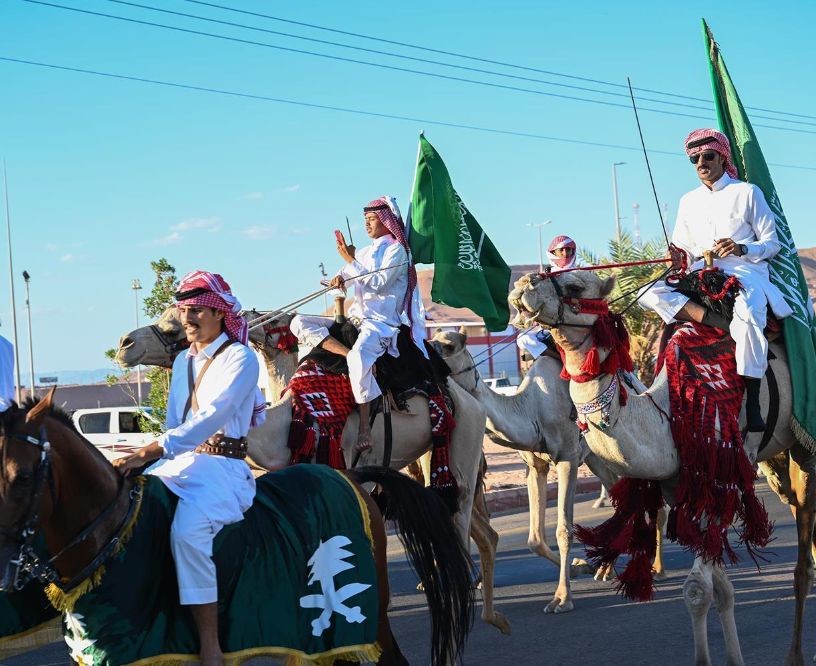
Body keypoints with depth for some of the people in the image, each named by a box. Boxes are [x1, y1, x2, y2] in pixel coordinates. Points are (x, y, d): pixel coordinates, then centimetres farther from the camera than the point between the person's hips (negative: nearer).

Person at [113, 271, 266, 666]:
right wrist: (148, 463, 2)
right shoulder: (183, 361, 18)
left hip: (224, 467, -8)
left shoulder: (240, 359, -7)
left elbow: (210, 419, -21)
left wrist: (147, 453, -30)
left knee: (187, 530, -35)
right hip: (180, 463, 8)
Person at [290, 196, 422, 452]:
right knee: (299, 322, -7)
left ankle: (364, 425, -37)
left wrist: (351, 261, -14)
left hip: (382, 322, -9)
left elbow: (378, 284, -13)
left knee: (360, 355, -40)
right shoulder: (366, 251, 21)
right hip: (356, 318, 9)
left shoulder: (396, 250, -2)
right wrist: (339, 277, -3)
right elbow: (347, 272, 21)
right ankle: (345, 352, -26)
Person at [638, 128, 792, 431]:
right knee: (650, 292, -21)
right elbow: (683, 248, 20)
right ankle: (712, 320, -35)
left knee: (748, 318, -38)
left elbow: (771, 243, 5)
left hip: (745, 272, -5)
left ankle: (752, 404, -31)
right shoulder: (688, 201, 18)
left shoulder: (747, 193, 6)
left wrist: (741, 249, -14)